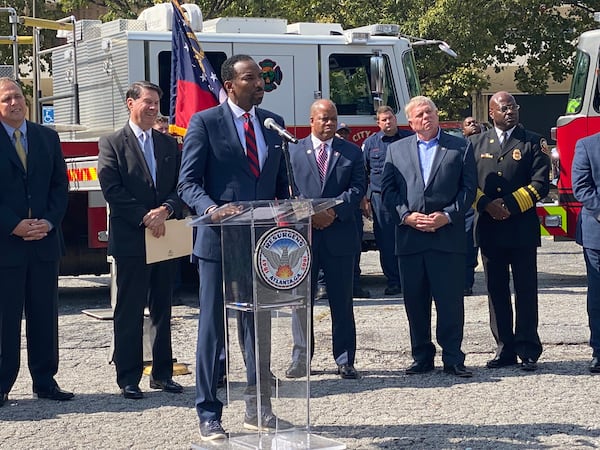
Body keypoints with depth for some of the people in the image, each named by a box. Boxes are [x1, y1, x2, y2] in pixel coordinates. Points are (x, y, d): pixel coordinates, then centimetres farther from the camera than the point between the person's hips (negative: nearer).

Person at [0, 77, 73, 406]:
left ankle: (45, 381, 16)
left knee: (45, 315, 8)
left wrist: (49, 221, -6)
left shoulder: (47, 137, 11)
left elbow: (60, 184, 9)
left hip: (45, 241, 4)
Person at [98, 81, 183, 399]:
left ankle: (162, 373, 18)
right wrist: (145, 218, -15)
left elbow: (181, 187, 8)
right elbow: (112, 190, -9)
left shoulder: (169, 145, 14)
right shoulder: (112, 144, 0)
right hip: (130, 240, -5)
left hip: (165, 238, 5)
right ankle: (128, 378, 5)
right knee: (129, 312, 0)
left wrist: (166, 210, -12)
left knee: (163, 310, 10)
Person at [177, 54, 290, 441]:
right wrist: (210, 209, -26)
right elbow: (188, 182, -7)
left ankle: (259, 408, 22)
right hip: (219, 240, -5)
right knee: (213, 328, 2)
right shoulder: (205, 123, -4)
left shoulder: (273, 123, 11)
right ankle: (209, 414, 10)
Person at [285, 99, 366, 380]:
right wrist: (310, 214, -14)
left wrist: (335, 212, -14)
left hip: (340, 234, 1)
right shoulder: (293, 151, 7)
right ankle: (300, 358, 11)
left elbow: (357, 188, 0)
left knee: (342, 301, 5)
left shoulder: (352, 153, 10)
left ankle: (345, 361, 11)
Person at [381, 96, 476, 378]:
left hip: (448, 236, -2)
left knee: (451, 300, -2)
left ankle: (453, 358, 6)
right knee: (415, 302, 6)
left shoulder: (460, 147, 8)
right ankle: (422, 357, 16)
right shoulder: (396, 150, 14)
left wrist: (447, 216, -11)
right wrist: (406, 216, -8)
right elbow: (388, 190, 7)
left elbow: (468, 188, 2)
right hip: (409, 237, 2)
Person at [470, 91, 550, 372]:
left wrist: (510, 205, -14)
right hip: (489, 229, 3)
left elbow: (540, 183, -5)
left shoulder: (533, 142, 3)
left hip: (522, 228, -3)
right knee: (497, 291, 6)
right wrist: (486, 204, -11)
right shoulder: (477, 143, 11)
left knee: (525, 292, 0)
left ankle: (528, 351, 4)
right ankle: (505, 349, 13)